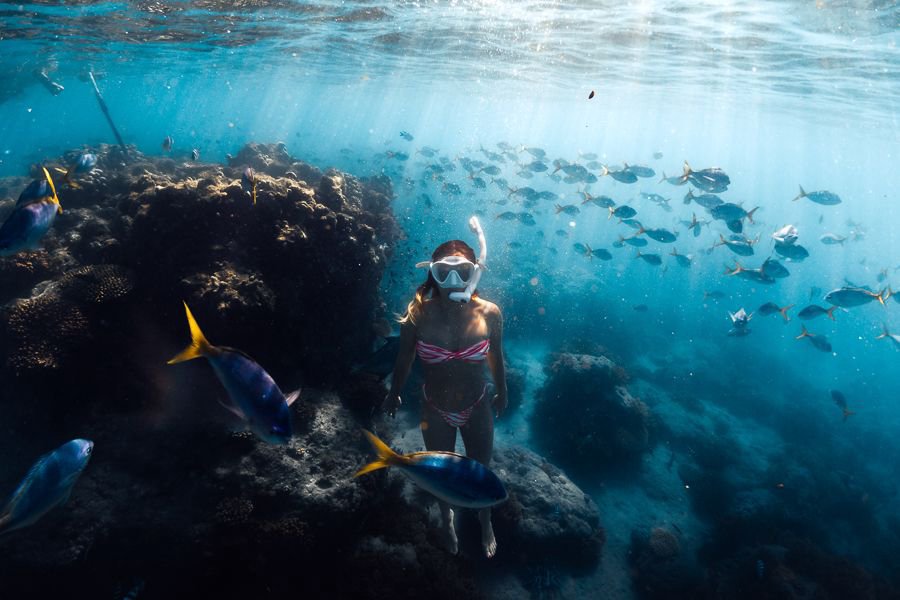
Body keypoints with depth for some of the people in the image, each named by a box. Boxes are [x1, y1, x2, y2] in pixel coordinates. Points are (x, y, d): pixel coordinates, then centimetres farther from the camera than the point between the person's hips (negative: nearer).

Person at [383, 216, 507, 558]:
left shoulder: (489, 314, -23)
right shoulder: (418, 316, -26)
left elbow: (496, 358, -5)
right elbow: (404, 359, -8)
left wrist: (502, 394, 9)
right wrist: (394, 394, 6)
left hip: (478, 409, 0)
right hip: (436, 412, 0)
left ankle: (485, 520, 59)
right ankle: (447, 518, 61)